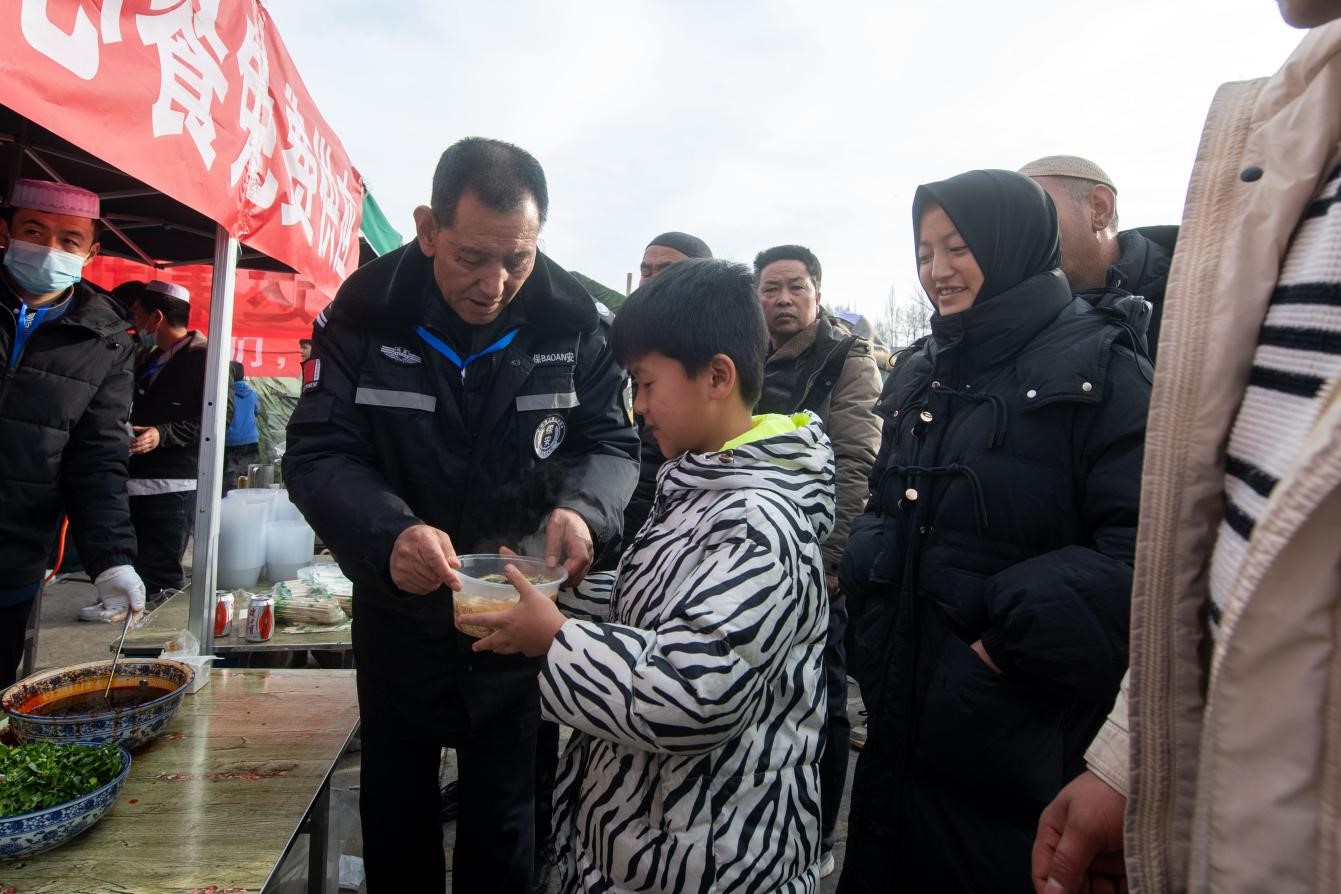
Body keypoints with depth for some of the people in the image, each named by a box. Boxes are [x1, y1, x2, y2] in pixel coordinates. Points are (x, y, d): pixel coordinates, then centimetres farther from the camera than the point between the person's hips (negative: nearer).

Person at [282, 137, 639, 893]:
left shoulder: (575, 320, -12)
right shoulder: (365, 311, -13)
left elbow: (613, 440, -6)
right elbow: (317, 452, -14)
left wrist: (583, 510, -29)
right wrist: (389, 533, -35)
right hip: (398, 610, 1)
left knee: (505, 816, 13)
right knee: (396, 805, 22)